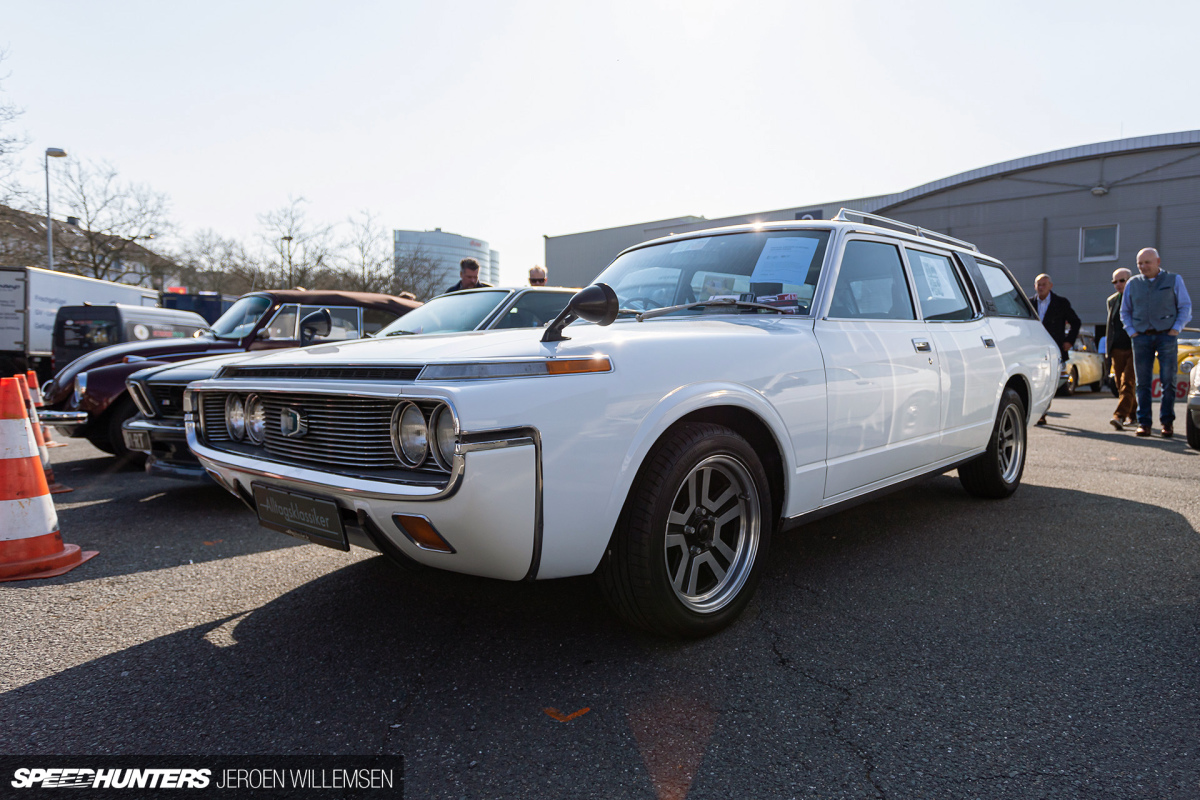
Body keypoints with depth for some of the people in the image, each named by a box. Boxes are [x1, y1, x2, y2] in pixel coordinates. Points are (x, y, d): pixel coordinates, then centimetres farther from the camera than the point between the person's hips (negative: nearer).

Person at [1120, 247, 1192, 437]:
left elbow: (1185, 307, 7)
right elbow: (1125, 311, 18)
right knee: (1143, 382, 0)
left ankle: (1167, 422, 4)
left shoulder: (1174, 280, 8)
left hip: (1166, 336, -1)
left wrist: (1176, 329, -5)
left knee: (1168, 381, -3)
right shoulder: (1132, 283, 12)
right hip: (1141, 337, 1)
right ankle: (1144, 423, 3)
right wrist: (1131, 331, 5)